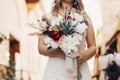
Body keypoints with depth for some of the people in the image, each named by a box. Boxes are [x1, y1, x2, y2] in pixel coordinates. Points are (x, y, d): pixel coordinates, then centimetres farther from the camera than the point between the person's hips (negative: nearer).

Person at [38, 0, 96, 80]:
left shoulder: (84, 17, 12)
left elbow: (93, 47, 12)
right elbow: (41, 48, 0)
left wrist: (84, 56, -10)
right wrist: (61, 52, -19)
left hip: (80, 71, 2)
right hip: (55, 73, -1)